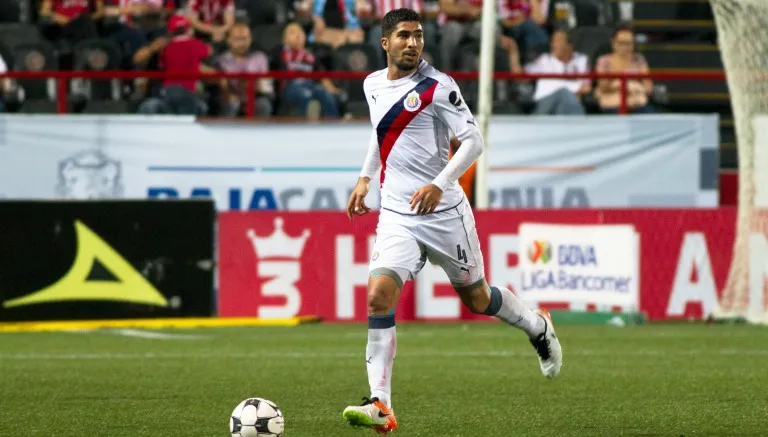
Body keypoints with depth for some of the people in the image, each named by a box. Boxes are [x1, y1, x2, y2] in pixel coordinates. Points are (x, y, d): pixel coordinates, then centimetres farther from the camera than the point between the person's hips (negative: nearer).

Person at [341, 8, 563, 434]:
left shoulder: (437, 87, -12)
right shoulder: (373, 85, 7)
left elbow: (473, 140, -15)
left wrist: (440, 184, -26)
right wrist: (365, 178, 20)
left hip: (443, 212, -4)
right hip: (396, 216, 4)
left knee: (477, 299, 11)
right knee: (379, 297, -17)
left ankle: (538, 327, 44)